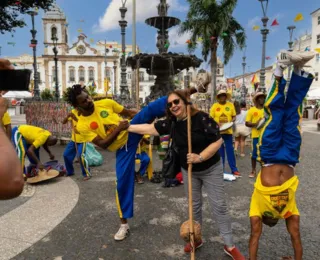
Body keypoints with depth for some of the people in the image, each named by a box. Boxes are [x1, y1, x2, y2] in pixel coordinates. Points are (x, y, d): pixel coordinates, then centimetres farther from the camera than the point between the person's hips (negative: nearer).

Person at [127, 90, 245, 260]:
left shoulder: (201, 118, -21)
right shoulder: (171, 123, -5)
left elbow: (218, 140, -22)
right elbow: (150, 128, -3)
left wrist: (200, 157, -29)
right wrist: (127, 127, -4)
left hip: (211, 169, -4)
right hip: (188, 171, 5)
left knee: (219, 206, 3)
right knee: (194, 205, 16)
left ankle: (229, 246, 16)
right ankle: (196, 238, 35)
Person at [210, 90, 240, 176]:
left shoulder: (230, 105, 3)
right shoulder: (214, 106, -1)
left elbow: (234, 117, 7)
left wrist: (231, 122, -13)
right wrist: (217, 124, -18)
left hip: (228, 131, 1)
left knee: (230, 150, 4)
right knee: (219, 151, 9)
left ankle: (234, 169, 12)